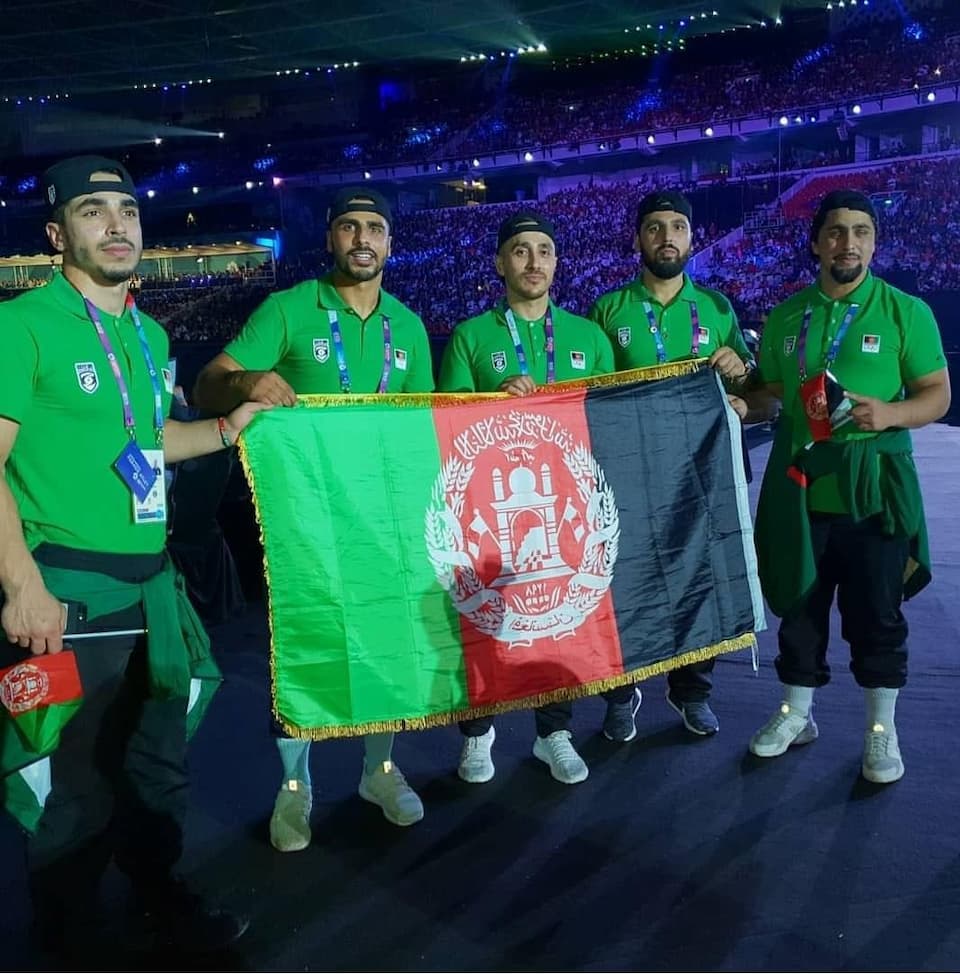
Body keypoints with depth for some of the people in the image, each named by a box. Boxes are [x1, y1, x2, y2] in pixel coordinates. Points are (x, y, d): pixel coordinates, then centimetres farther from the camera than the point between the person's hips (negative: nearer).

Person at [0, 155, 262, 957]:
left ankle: (159, 896, 40)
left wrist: (228, 430, 6)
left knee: (161, 761, 19)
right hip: (69, 588, -7)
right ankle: (70, 936, 32)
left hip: (151, 581, 7)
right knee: (78, 780, 8)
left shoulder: (149, 334, 11)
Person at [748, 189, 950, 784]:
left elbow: (938, 394, -2)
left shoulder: (906, 312, -2)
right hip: (799, 485, 3)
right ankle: (797, 714, 29)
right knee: (798, 604, 12)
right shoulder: (785, 316, 7)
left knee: (876, 613, 6)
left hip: (873, 488, -3)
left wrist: (891, 412, -21)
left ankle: (882, 730, 23)